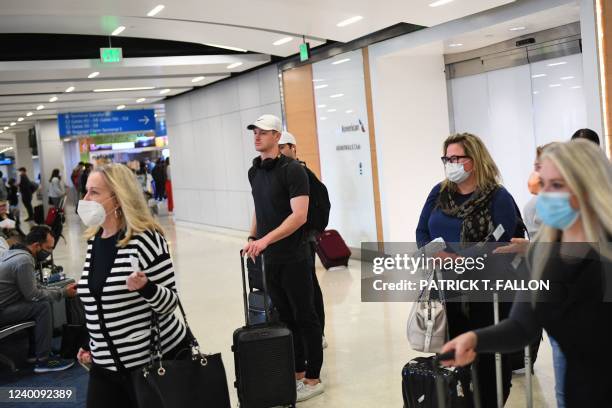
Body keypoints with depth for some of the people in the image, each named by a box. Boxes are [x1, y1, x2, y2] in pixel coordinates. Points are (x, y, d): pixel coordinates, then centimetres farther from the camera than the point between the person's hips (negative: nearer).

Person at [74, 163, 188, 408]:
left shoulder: (145, 238, -15)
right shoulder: (94, 240, 6)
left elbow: (170, 303, -14)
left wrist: (145, 287, -31)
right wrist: (90, 344, 17)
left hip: (156, 360, -6)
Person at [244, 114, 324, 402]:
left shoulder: (292, 170, -13)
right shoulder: (254, 172, 10)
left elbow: (299, 215, -21)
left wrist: (266, 239, -26)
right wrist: (252, 238, 11)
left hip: (293, 258, -7)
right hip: (268, 259, 7)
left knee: (305, 318, 4)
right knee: (285, 318, 15)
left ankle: (312, 378, 15)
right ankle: (297, 373, 27)